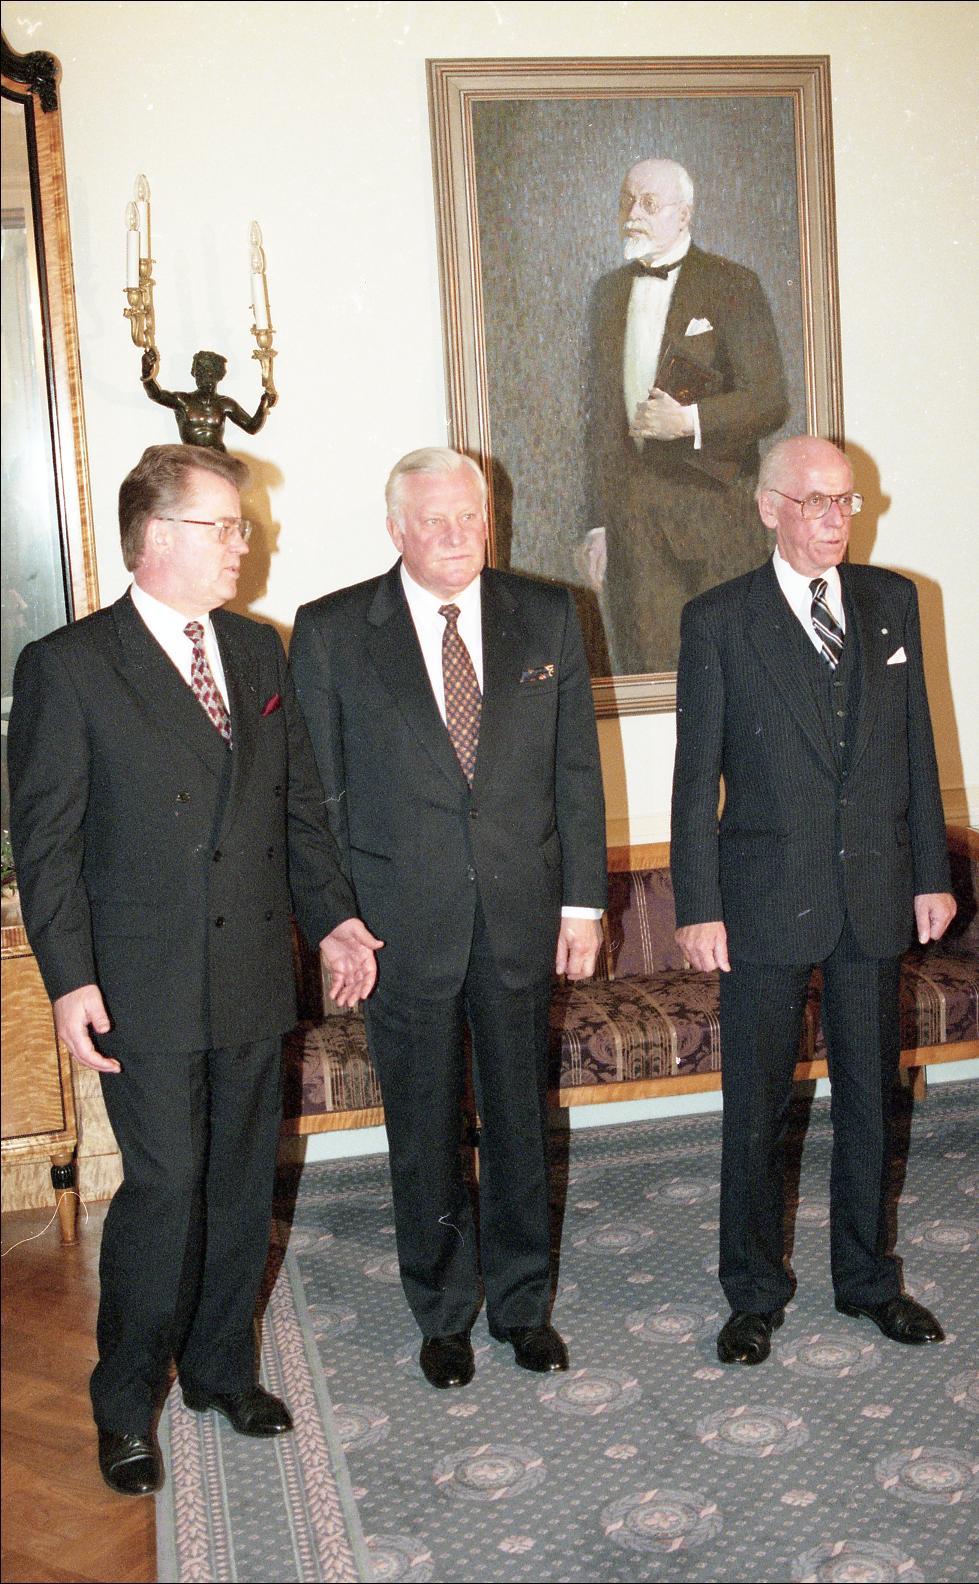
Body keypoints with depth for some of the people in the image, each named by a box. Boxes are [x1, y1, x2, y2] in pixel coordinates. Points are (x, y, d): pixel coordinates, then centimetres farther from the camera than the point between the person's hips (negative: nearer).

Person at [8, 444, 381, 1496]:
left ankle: (222, 1368, 34)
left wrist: (332, 916, 7)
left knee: (242, 1184, 14)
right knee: (163, 1187, -2)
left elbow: (298, 804, 14)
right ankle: (125, 1403, 20)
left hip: (251, 975, 6)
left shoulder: (257, 652, 10)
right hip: (144, 987, -5)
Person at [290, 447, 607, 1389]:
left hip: (522, 915, 2)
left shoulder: (547, 617, 3)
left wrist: (582, 897, 1)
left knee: (520, 1116, 14)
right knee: (424, 1129, 11)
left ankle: (523, 1303, 33)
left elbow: (576, 767, 4)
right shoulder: (331, 631, -4)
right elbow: (316, 788, -2)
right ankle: (442, 1313, 31)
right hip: (401, 922, -2)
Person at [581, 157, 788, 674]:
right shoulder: (609, 292, 15)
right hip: (630, 511, 4)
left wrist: (689, 422, -20)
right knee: (645, 670, 3)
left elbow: (770, 402, -5)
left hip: (716, 501, -4)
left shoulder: (732, 286, 0)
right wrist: (597, 522, 12)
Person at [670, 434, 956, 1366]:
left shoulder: (892, 601, 7)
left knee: (870, 1095, 14)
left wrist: (932, 871, 7)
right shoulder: (718, 620, -4)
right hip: (768, 898, -3)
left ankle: (867, 1278, 32)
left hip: (877, 893, 4)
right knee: (756, 1106, 6)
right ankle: (754, 1294, 23)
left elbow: (916, 744, 10)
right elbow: (696, 775, -4)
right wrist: (697, 906, -8)